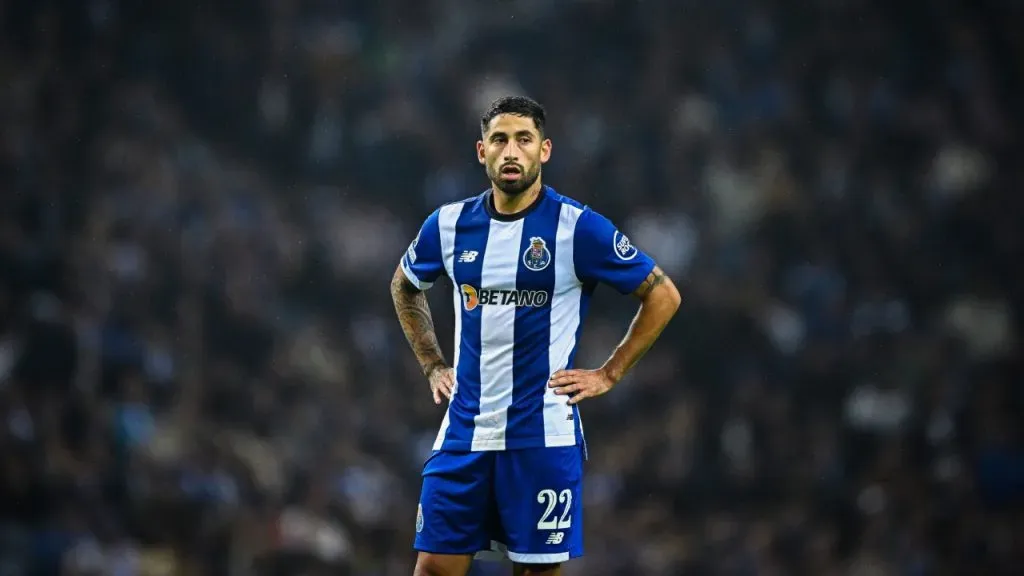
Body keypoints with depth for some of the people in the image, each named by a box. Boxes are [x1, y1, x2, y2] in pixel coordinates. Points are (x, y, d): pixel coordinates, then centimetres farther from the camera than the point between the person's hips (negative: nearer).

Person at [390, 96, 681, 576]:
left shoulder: (578, 227, -7)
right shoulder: (449, 224, 5)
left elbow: (663, 296, 0)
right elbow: (405, 285, 26)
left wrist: (608, 375, -3)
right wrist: (432, 365, 17)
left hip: (543, 436, -3)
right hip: (464, 432, 4)